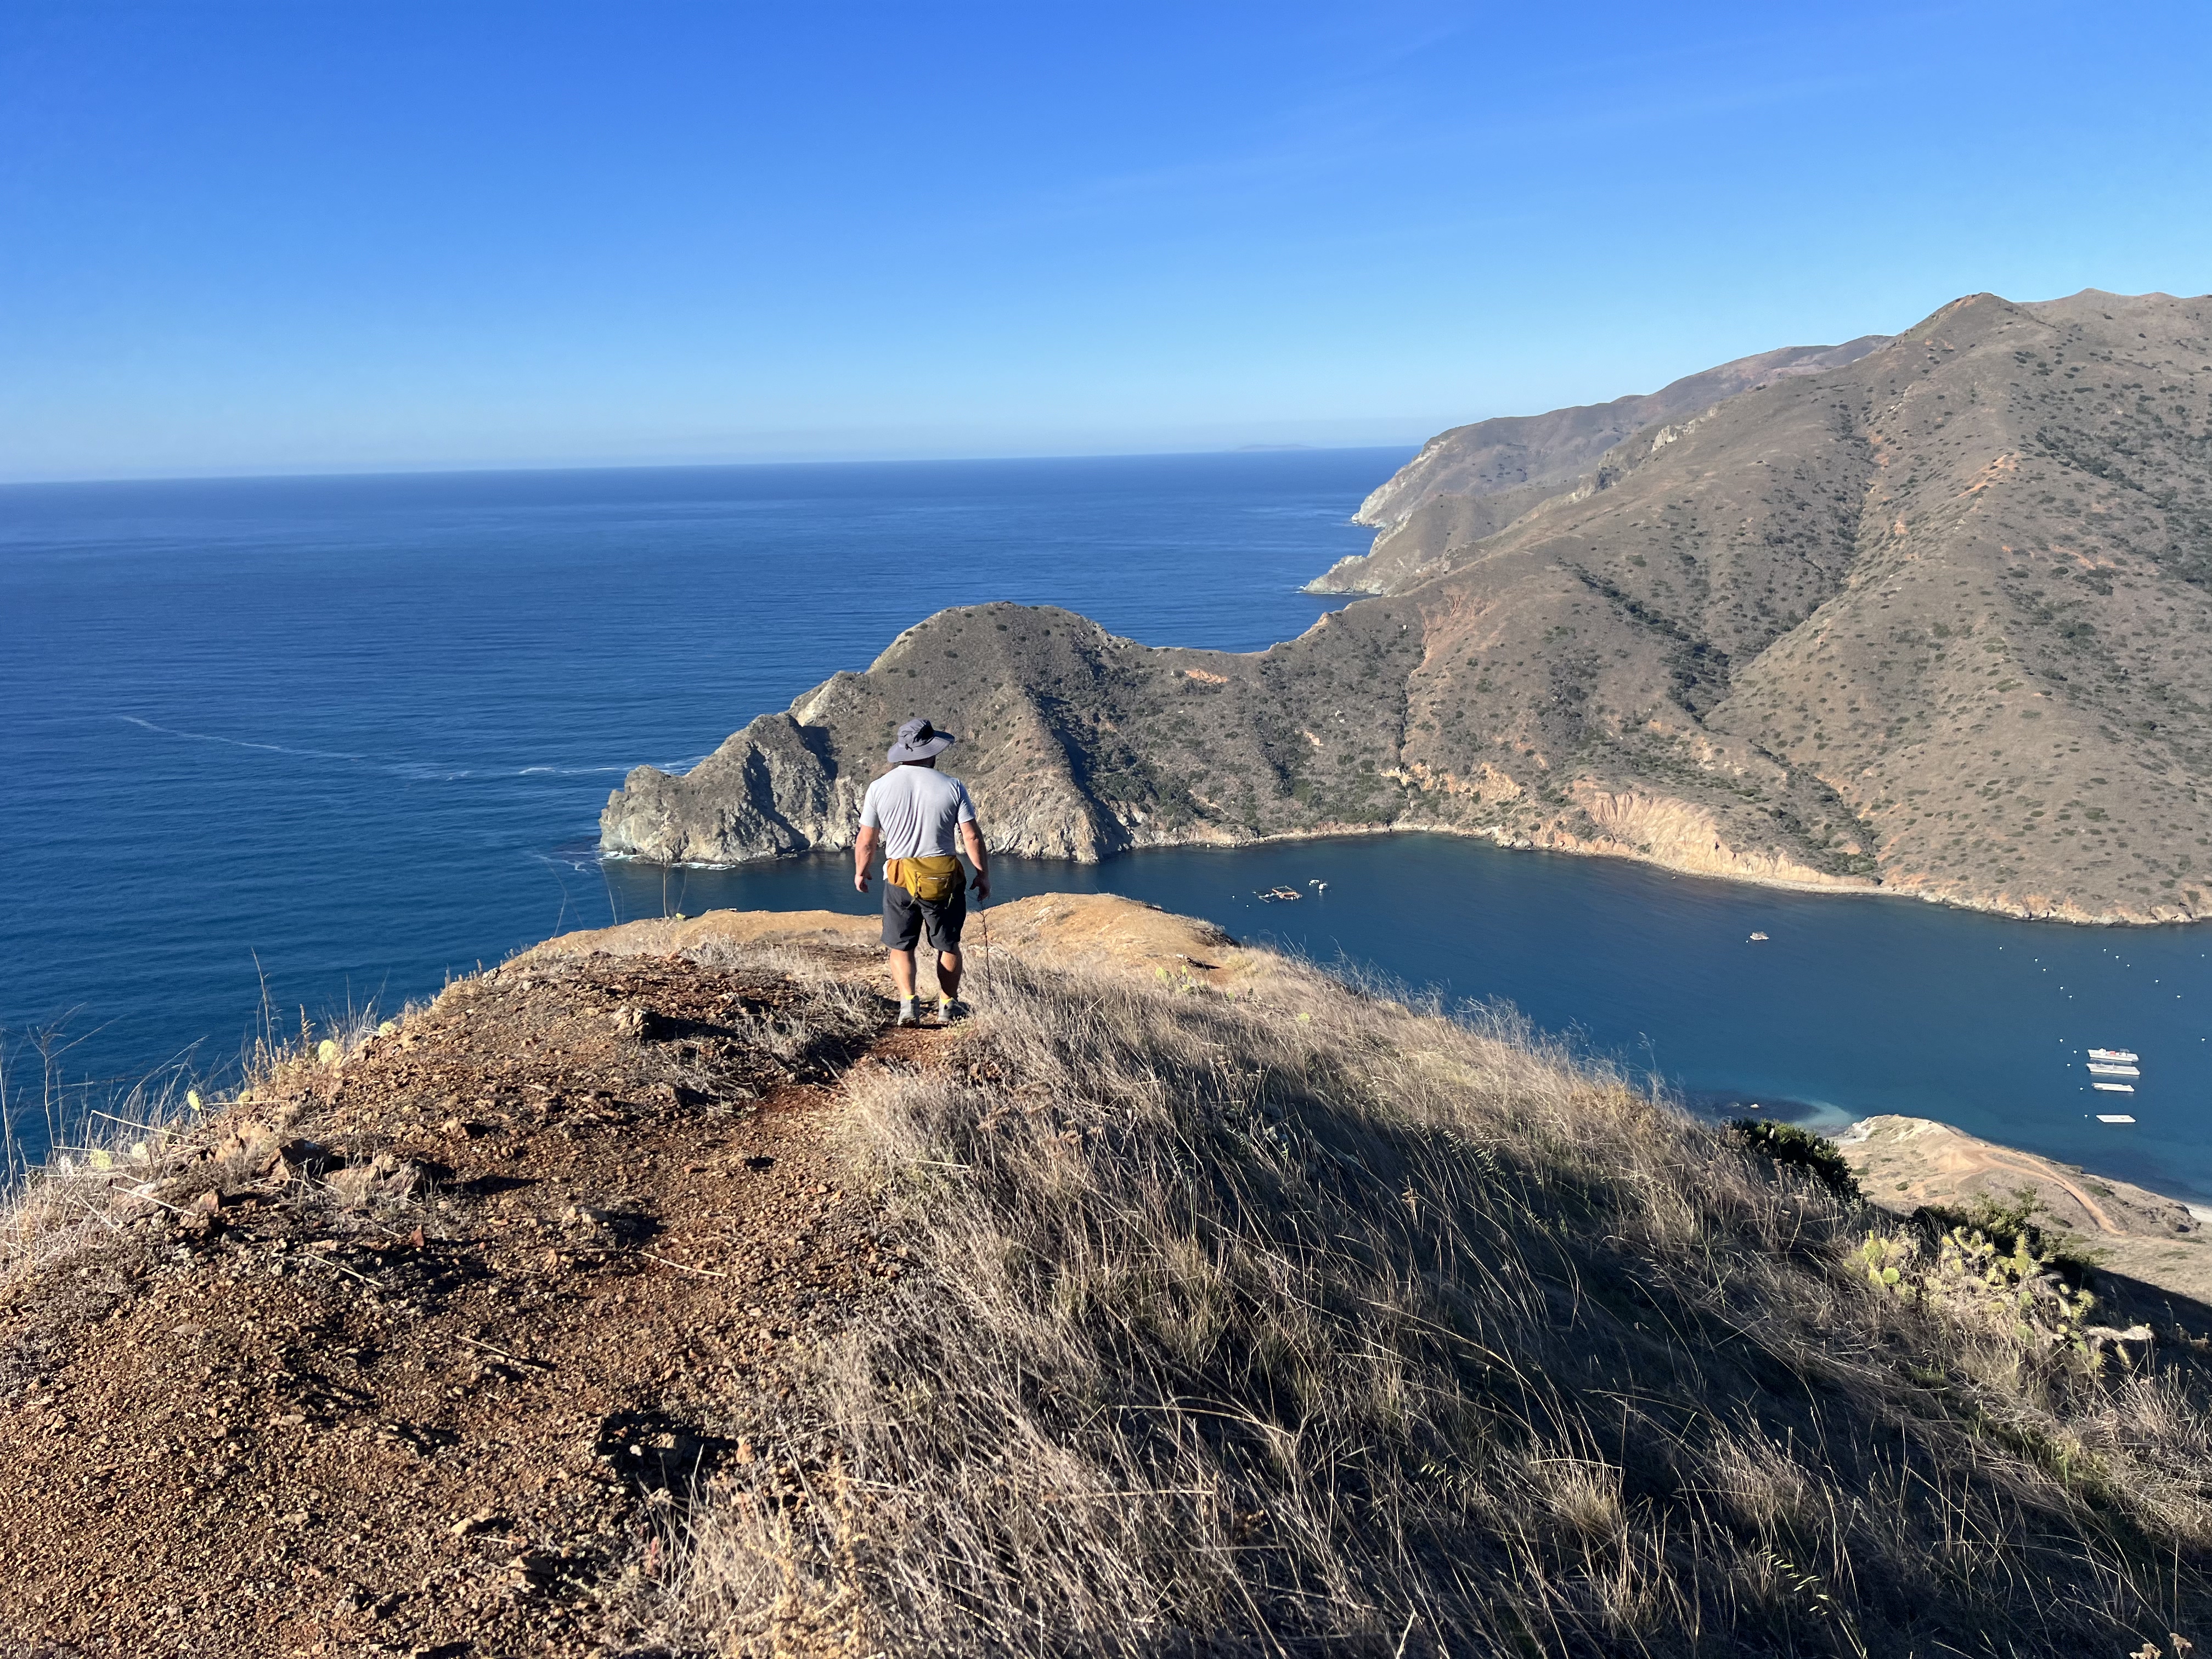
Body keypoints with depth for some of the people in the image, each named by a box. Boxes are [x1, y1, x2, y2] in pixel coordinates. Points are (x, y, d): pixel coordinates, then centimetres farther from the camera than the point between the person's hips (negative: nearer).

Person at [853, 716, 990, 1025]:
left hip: (899, 880, 0)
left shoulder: (879, 787, -3)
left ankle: (907, 1003, -3)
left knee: (900, 946, 13)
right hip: (944, 878, 0)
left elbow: (866, 842, 2)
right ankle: (949, 1005, 24)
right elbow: (972, 838, -5)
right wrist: (983, 874, 8)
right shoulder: (952, 787, -6)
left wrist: (860, 872, 19)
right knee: (948, 945, 16)